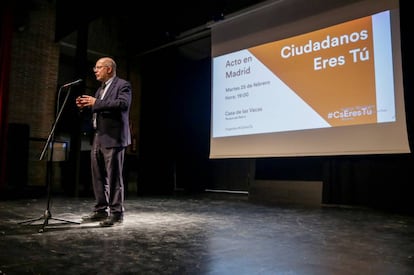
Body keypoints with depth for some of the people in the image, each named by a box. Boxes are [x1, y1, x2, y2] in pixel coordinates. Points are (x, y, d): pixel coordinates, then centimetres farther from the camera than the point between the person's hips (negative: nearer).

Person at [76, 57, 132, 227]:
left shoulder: (123, 85, -3)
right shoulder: (100, 89, 23)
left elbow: (123, 104, -21)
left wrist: (96, 103, -20)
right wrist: (86, 106, 6)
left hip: (113, 138, -9)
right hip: (98, 138, 9)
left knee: (114, 177, -5)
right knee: (98, 176, 11)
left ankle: (116, 213, 4)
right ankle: (101, 210, 22)